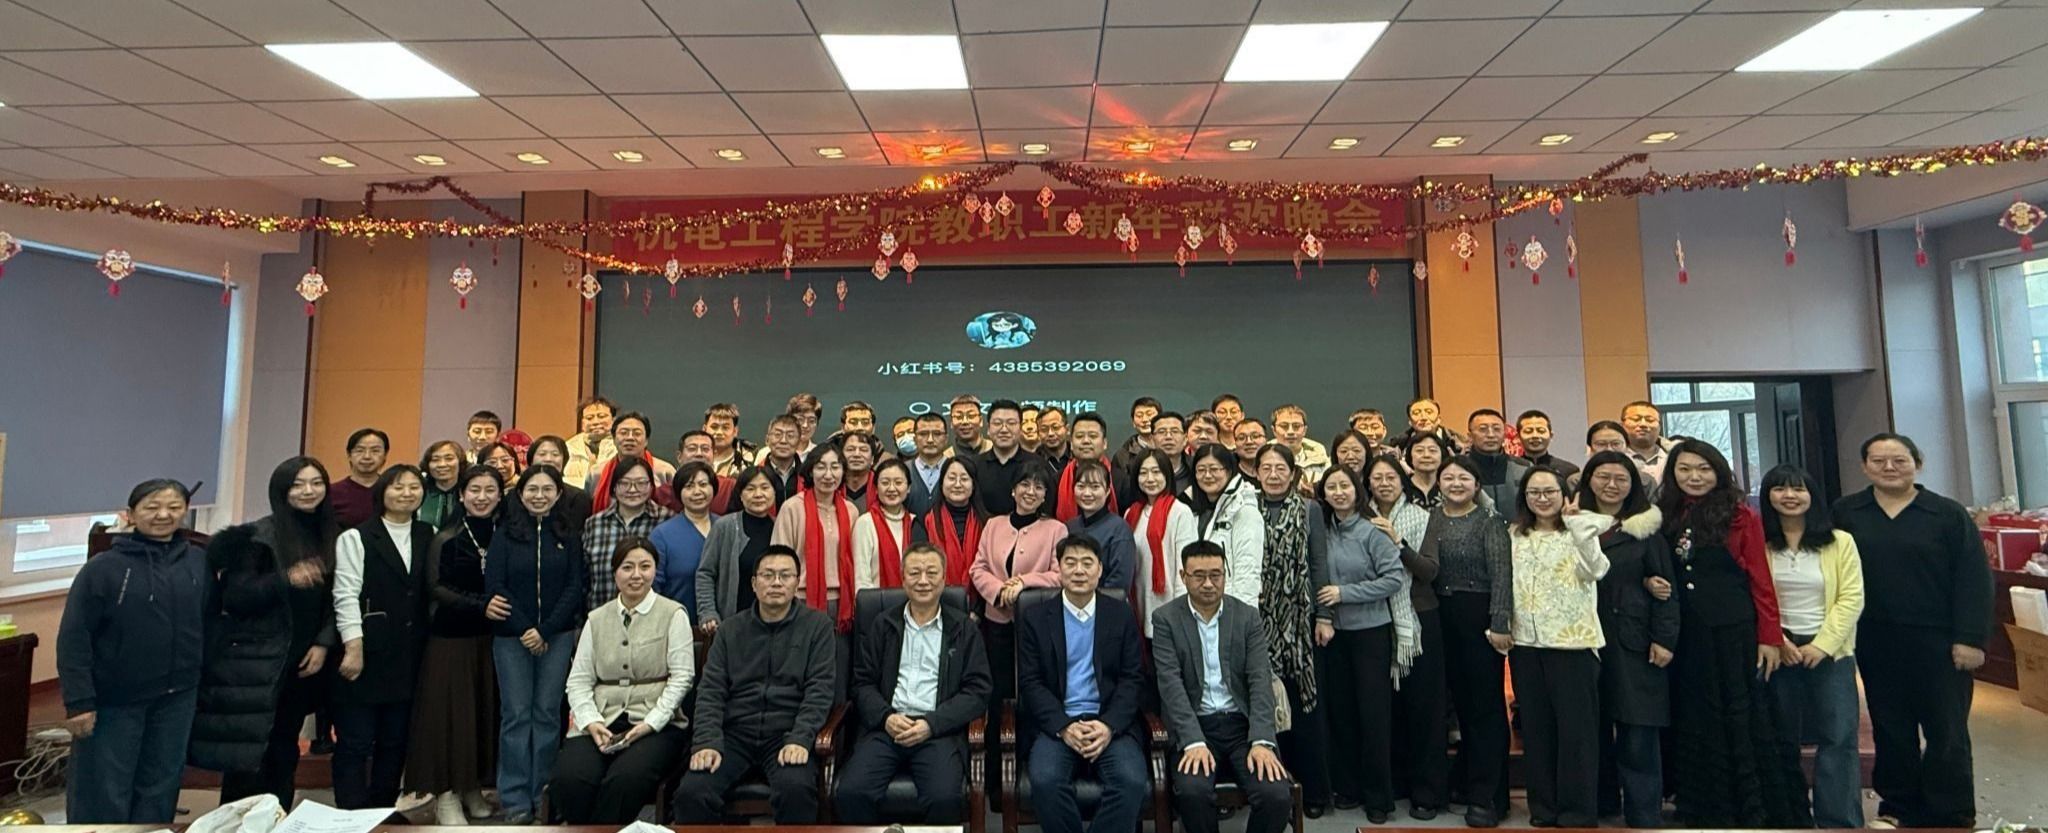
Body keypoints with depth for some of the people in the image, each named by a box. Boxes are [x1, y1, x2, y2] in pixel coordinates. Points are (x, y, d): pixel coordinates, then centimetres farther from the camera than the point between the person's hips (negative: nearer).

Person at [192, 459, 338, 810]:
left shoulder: (331, 537, 7)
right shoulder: (260, 536, -8)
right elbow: (234, 598, -13)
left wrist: (324, 643, 0)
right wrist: (285, 580, -29)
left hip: (302, 661, 5)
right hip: (256, 663, -4)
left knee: (284, 749, 13)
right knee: (247, 752, -2)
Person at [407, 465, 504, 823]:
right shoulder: (445, 539, -2)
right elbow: (436, 587, -7)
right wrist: (480, 605, -18)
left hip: (492, 637, 3)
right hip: (450, 637, -3)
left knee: (486, 710, 4)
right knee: (450, 710, -1)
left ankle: (473, 787, 17)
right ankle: (445, 793, 9)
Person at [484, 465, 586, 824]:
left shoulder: (569, 536, 5)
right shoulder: (504, 533, 3)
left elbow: (575, 586, 1)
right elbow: (494, 585, -3)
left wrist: (545, 630, -9)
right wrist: (523, 629, -10)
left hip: (558, 636, 1)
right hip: (511, 636, -1)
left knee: (548, 713, 4)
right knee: (516, 714, 1)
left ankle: (544, 795, 12)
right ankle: (515, 799, 9)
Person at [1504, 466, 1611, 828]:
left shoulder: (1578, 531, -1)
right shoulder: (1513, 536, 13)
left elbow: (1596, 570, -20)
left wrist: (1580, 528, -28)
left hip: (1572, 640, -4)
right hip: (1525, 642, 4)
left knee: (1576, 728, -1)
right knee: (1535, 728, 10)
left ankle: (1577, 812, 10)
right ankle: (1543, 807, 21)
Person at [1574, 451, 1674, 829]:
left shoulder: (1647, 528, 3)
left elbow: (1665, 586, -1)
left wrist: (1664, 638, -6)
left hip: (1634, 641, -2)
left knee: (1638, 733, -2)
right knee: (1592, 727, 8)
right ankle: (1601, 802, 22)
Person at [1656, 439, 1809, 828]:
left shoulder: (1740, 515, -4)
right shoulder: (1666, 517, 6)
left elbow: (1760, 578, -6)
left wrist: (1770, 636, -9)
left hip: (1734, 631, -4)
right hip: (1685, 635, 4)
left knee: (1747, 721, 5)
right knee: (1697, 723, 12)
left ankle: (1760, 809, 18)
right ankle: (1708, 808, 24)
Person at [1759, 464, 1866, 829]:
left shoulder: (1840, 542, 1)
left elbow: (1851, 599, -4)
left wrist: (1822, 645, -12)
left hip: (1831, 652, 0)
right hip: (1775, 651, 1)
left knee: (1838, 737, -2)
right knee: (1781, 738, 9)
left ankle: (1839, 822, 6)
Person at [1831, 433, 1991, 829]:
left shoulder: (1948, 514, -2)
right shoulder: (1845, 513, 3)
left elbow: (1973, 580, -5)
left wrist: (1970, 639, -11)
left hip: (1938, 641, -2)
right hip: (1875, 642, 2)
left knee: (1946, 731, 6)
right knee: (1890, 730, 12)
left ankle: (1950, 817, 16)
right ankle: (1899, 807, 24)